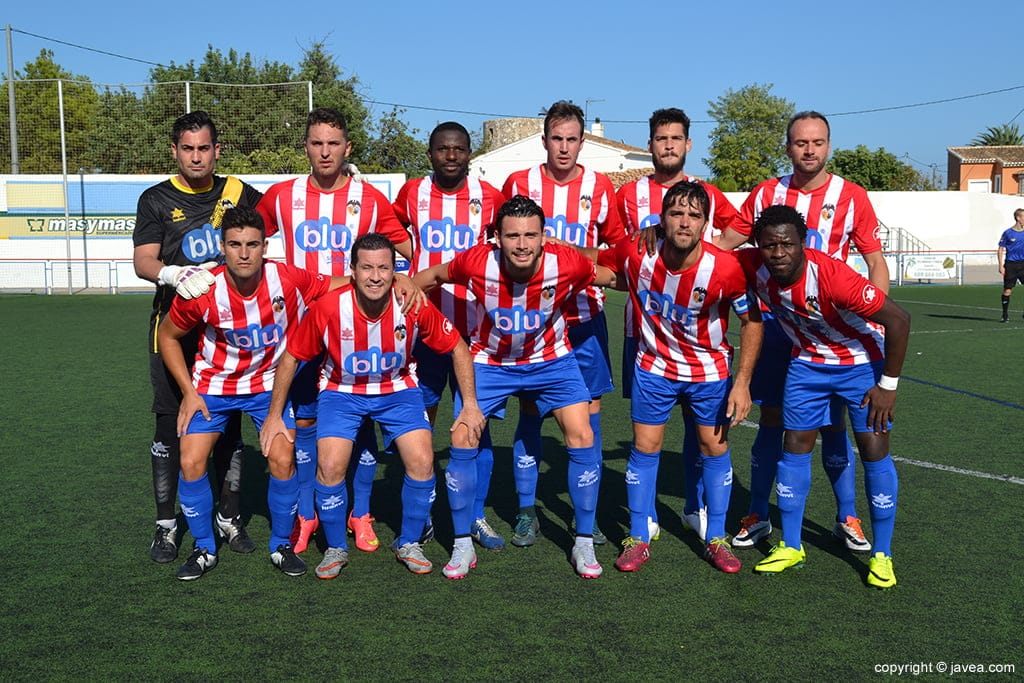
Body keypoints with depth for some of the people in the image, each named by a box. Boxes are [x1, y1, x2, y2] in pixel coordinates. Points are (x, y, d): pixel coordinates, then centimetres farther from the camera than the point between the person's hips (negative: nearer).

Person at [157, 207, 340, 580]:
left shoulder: (288, 280, -23)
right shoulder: (202, 292, -23)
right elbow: (167, 336, -4)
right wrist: (188, 391, -7)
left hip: (268, 384, 0)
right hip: (213, 385, 0)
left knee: (283, 461, -11)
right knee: (191, 463, -9)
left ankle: (281, 545, 12)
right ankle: (204, 550, 13)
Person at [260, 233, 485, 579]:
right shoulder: (328, 308, -24)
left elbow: (458, 347, -7)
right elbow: (291, 356, -9)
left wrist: (470, 404, -8)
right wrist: (274, 415, -5)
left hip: (398, 389, 1)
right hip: (342, 391, -1)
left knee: (422, 462, -14)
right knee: (330, 466, -17)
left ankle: (409, 544, 11)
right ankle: (336, 549, 9)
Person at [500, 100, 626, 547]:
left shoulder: (600, 188, 5)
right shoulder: (519, 184, 2)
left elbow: (618, 245, 14)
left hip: (585, 315, 1)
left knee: (589, 409, 3)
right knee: (529, 410, 2)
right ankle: (526, 511, 13)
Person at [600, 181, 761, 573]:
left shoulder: (725, 268, -25)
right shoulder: (636, 256, -20)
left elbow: (752, 320, -10)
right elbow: (592, 264, 1)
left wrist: (742, 383, -13)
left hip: (710, 370, 0)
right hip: (654, 367, 1)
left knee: (715, 448, 6)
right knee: (645, 447, 2)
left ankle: (716, 541, 22)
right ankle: (638, 540, 16)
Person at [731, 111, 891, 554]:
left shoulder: (851, 197, -1)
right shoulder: (766, 194, 4)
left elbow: (874, 259, 2)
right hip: (774, 322, 1)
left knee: (833, 422, 5)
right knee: (771, 419, 5)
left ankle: (847, 518, 20)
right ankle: (758, 517, 17)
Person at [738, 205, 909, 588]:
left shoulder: (832, 276, -36)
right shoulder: (753, 267, -21)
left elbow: (898, 320, -29)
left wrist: (888, 385, -22)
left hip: (862, 362, -4)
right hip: (807, 362, 5)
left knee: (874, 450, -6)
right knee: (796, 447, 4)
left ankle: (882, 555, 8)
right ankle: (791, 547, 16)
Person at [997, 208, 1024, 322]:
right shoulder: (1008, 233, -3)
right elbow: (1000, 250, 0)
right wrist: (1001, 266, -7)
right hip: (1010, 264, -3)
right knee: (1007, 290, 0)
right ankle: (1005, 315, 11)